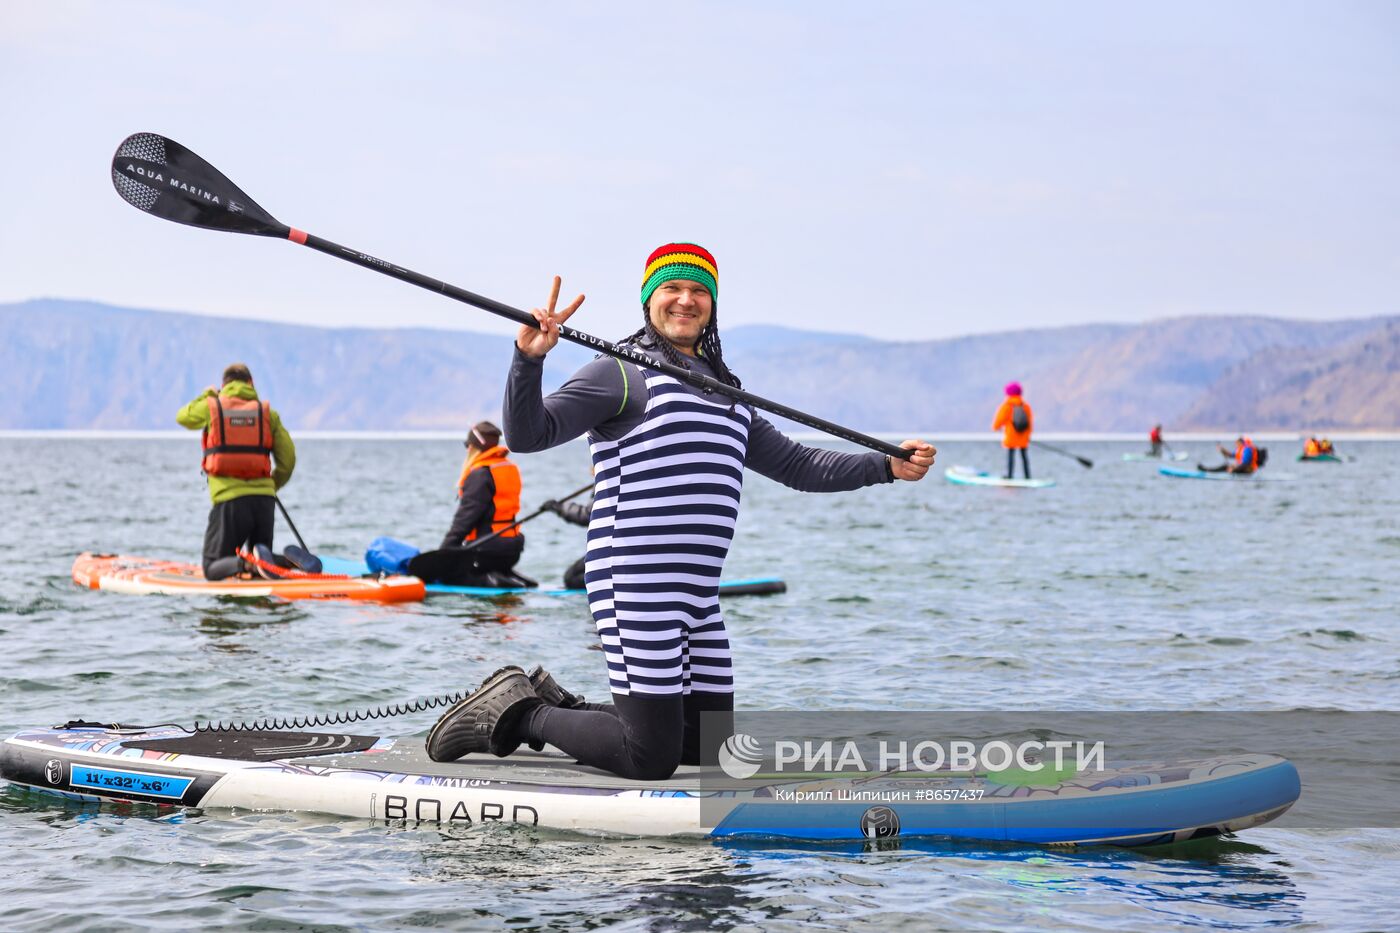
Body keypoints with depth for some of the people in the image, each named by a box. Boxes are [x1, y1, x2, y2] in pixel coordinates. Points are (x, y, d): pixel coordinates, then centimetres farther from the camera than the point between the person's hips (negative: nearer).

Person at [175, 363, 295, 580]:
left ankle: (243, 563, -29)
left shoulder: (210, 406, 6)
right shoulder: (267, 411, 9)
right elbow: (287, 458, 6)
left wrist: (207, 395, 42)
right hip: (264, 497, 2)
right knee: (262, 564, 18)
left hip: (228, 499, -2)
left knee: (212, 569, 4)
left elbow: (182, 417, 28)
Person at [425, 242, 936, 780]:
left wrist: (888, 467, 16)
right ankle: (516, 712, 9)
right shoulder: (623, 374, 0)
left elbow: (798, 466, 26)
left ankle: (555, 706, 22)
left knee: (709, 749, 10)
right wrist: (530, 359, -25)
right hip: (636, 588, -8)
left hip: (697, 595, 8)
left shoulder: (725, 394, 24)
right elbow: (528, 435, -9)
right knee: (650, 758, -10)